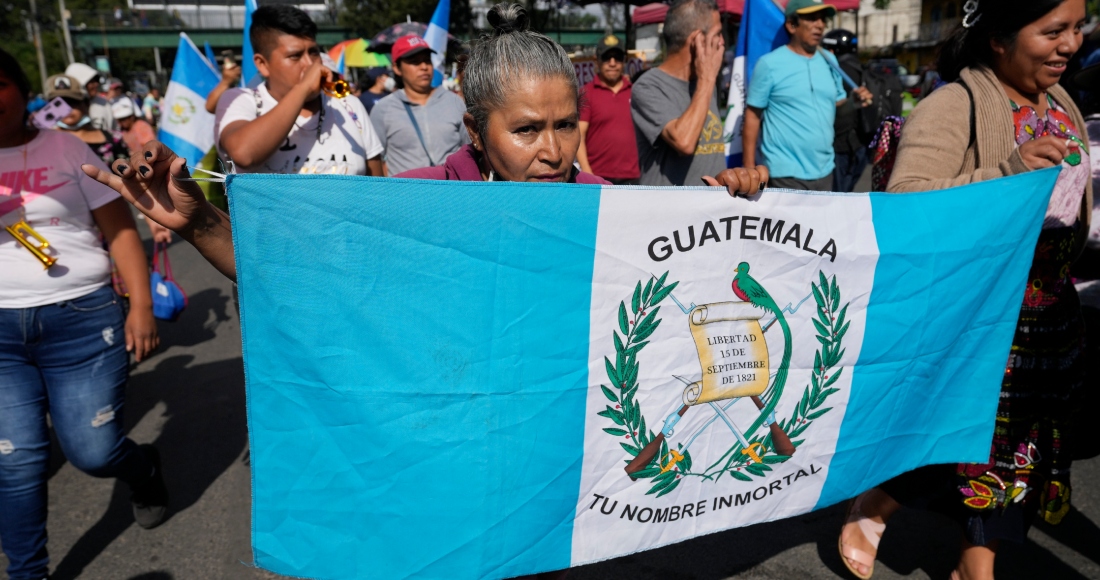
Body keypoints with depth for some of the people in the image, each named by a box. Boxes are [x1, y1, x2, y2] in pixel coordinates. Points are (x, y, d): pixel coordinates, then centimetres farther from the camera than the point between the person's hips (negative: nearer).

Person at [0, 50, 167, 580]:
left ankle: (144, 467, 34)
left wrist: (141, 305, -6)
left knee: (93, 452, -1)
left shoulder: (64, 147, 4)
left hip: (81, 318, -2)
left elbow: (120, 228, 2)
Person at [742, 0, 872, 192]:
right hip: (786, 173, -6)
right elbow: (752, 117, -7)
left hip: (824, 171, 6)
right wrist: (749, 169, -10)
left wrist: (854, 100, -3)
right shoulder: (769, 64, -7)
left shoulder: (829, 60, 10)